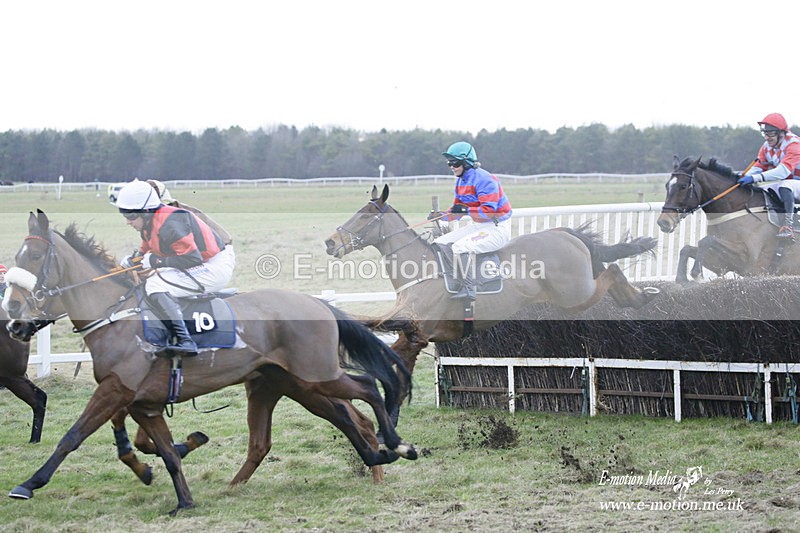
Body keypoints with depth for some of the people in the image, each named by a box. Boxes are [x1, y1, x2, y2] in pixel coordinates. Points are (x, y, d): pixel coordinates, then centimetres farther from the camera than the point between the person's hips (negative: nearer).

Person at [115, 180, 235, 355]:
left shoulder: (169, 224, -24)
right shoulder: (149, 223, 7)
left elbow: (192, 258, -28)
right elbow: (146, 251, 21)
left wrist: (156, 261, -20)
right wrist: (132, 260, -1)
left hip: (215, 268, -11)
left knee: (155, 286, -22)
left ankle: (184, 340, -28)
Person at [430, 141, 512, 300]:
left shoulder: (483, 180, -20)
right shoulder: (460, 181, 9)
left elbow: (490, 210, -26)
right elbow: (457, 210, 14)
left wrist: (466, 210, -28)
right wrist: (441, 216, -5)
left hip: (497, 228, -10)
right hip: (478, 226, 10)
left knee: (461, 246, -31)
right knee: (440, 243, 4)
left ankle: (468, 289, -27)